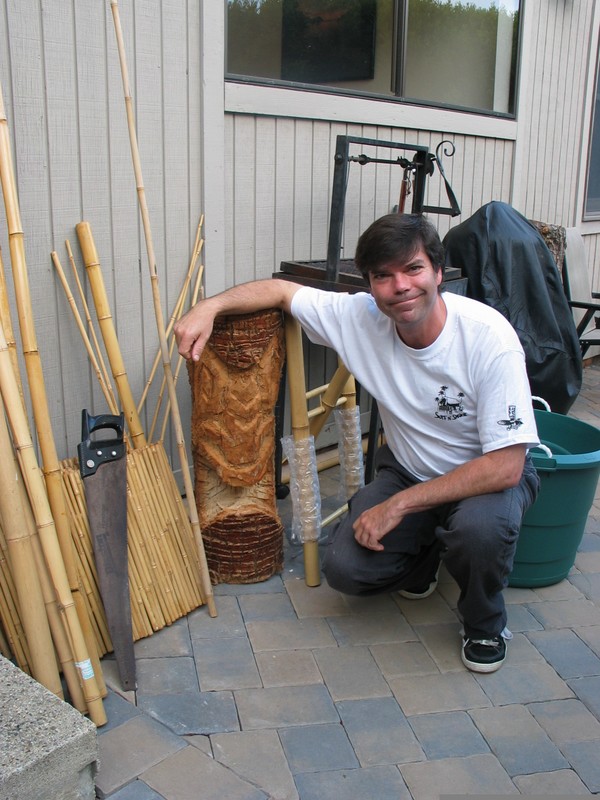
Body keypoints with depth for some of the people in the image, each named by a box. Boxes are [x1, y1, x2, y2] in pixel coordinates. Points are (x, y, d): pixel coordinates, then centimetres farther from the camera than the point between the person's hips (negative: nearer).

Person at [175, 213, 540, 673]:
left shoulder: (489, 337, -30)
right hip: (408, 469, 4)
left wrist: (399, 505, -29)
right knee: (345, 569, -15)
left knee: (479, 525, -37)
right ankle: (423, 555, 20)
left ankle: (485, 624, -2)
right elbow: (281, 290, -3)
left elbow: (505, 464, -30)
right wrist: (210, 307, -22)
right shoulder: (361, 317, -18)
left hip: (490, 474, -3)